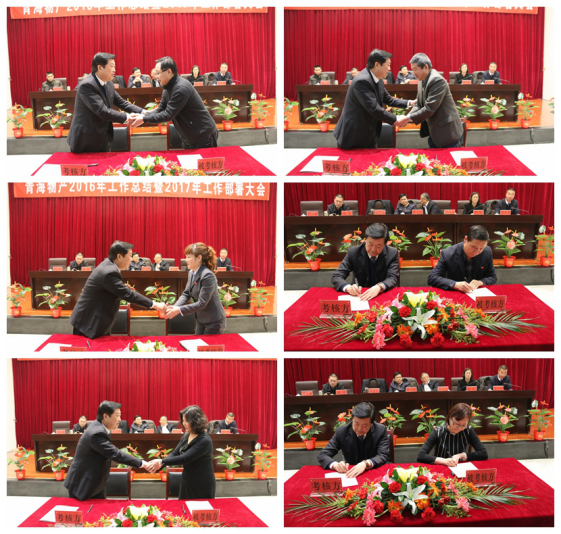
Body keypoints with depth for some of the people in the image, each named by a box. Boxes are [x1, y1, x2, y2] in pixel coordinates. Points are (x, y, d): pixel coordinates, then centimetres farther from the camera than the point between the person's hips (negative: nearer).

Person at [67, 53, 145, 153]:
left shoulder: (109, 84, 6)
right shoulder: (86, 85, -22)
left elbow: (121, 102, 12)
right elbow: (102, 111, -27)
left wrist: (142, 112, -2)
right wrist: (126, 117, -22)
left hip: (104, 140, 8)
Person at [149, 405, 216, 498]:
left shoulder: (204, 441, -23)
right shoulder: (186, 437, 4)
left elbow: (185, 458, -27)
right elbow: (174, 453, 2)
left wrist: (162, 462, -25)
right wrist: (160, 465, -17)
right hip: (186, 484, 7)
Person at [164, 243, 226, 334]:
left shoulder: (208, 276, -25)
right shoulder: (192, 273, 3)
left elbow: (202, 303, -26)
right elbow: (186, 294, 4)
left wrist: (179, 310, -28)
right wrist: (175, 307, -14)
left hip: (214, 323, -9)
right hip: (201, 321, 9)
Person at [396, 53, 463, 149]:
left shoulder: (437, 81, -22)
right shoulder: (422, 82, 7)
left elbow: (429, 109, -26)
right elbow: (419, 105, 11)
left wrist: (408, 118, -20)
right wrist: (407, 117, -9)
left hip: (448, 133, -9)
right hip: (434, 133, 9)